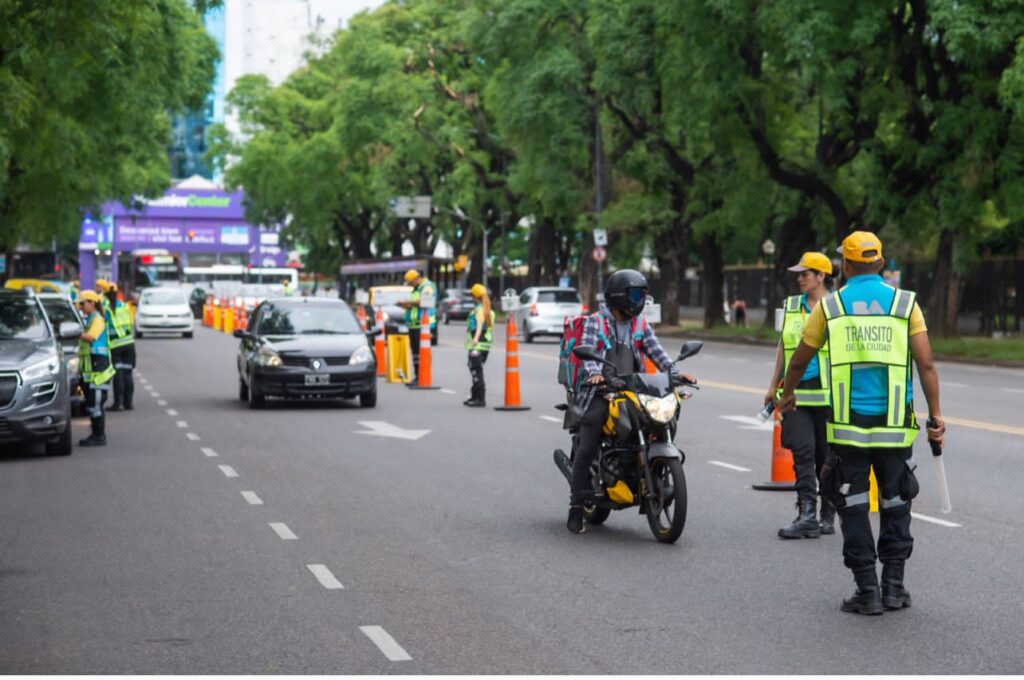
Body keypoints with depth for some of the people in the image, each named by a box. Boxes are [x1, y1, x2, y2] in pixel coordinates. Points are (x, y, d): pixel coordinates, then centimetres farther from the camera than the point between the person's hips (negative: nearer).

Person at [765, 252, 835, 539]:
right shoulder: (791, 306, 13)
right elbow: (783, 347, 19)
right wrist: (774, 385, 18)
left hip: (827, 392, -4)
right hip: (797, 391, 4)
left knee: (826, 455, 3)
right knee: (802, 451, -7)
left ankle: (828, 515, 14)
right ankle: (807, 515, -10)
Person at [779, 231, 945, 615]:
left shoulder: (830, 306, 3)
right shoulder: (905, 303, 2)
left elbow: (799, 360, 12)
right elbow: (925, 364, -5)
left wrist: (787, 394, 30)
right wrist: (935, 415, 0)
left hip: (848, 425, -1)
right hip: (895, 425, 1)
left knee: (853, 507, 7)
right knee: (895, 504, 14)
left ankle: (868, 591, 4)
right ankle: (893, 586, 12)